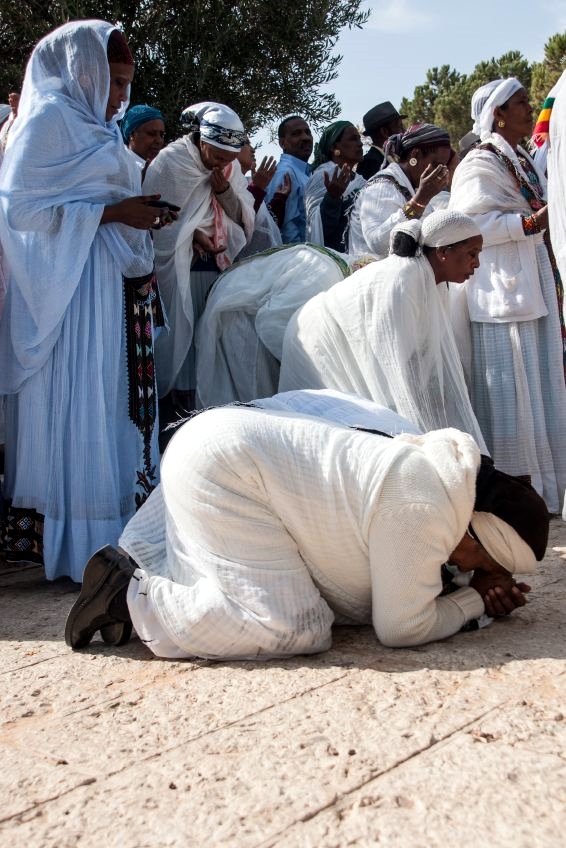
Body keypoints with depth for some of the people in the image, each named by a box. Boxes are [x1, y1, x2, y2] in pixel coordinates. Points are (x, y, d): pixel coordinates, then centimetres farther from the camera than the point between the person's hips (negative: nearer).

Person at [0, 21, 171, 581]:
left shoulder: (95, 126, 20)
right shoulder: (48, 118, -6)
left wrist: (136, 215, 10)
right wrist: (113, 211, -16)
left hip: (111, 288, 9)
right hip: (69, 288, -9)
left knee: (113, 405, 9)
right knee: (75, 408, -6)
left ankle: (116, 530, 16)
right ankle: (81, 543, 1)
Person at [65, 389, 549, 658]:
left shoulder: (441, 469, 10)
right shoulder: (425, 512, -19)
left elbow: (395, 591, 20)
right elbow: (401, 628, -10)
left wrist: (481, 593, 8)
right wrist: (472, 603, 5)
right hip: (220, 467, -10)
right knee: (297, 630, -13)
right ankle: (133, 597, -10)